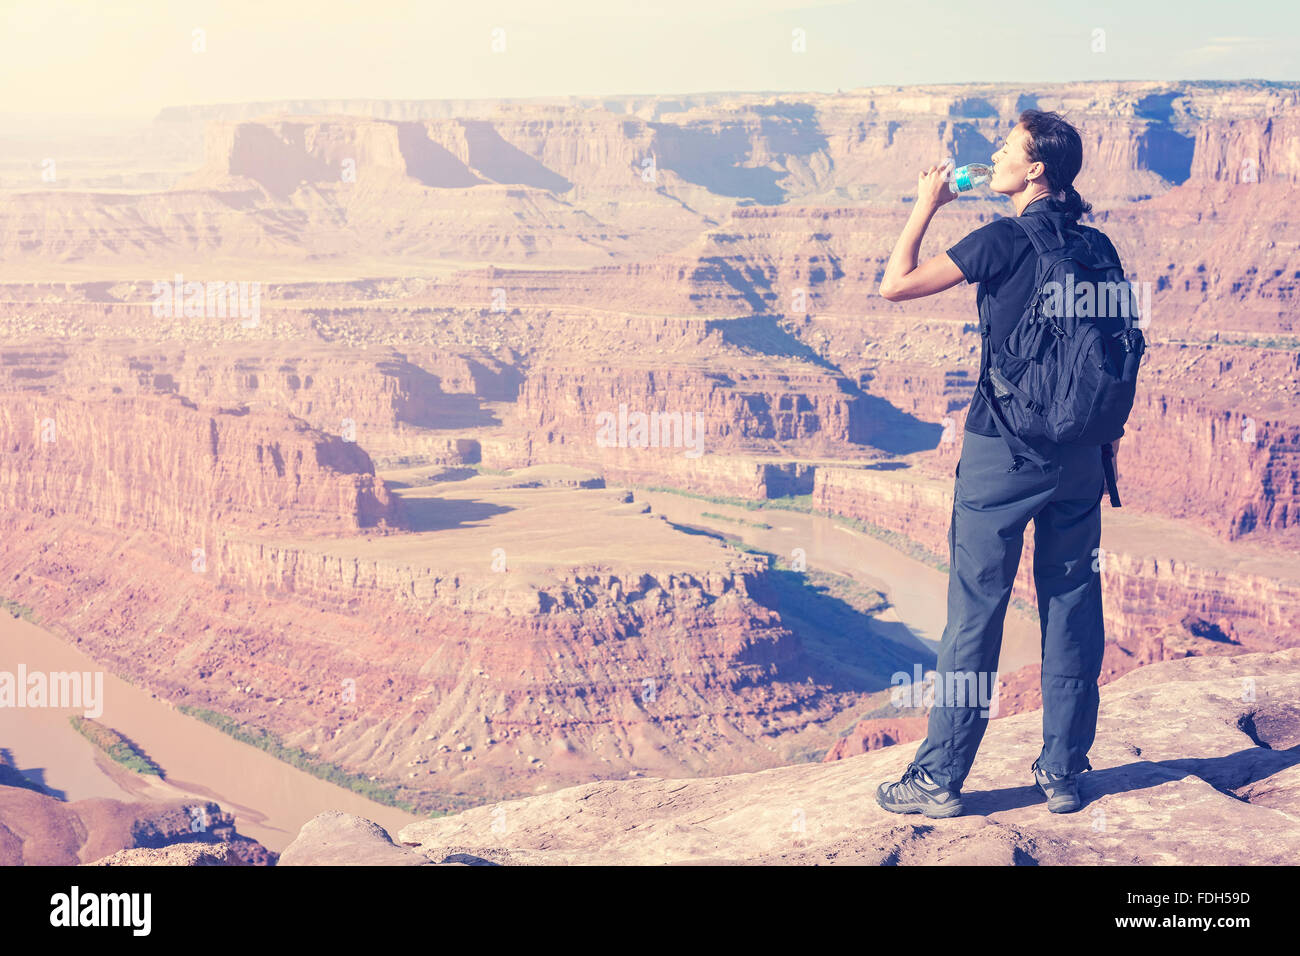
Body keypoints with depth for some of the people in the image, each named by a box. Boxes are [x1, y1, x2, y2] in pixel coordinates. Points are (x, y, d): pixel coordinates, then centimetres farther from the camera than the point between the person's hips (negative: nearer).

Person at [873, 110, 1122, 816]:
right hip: (1079, 453, 6)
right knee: (1072, 608, 10)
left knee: (975, 612, 0)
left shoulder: (1005, 240, -11)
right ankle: (1062, 772, 18)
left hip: (1005, 448, -6)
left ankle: (940, 777, 7)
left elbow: (895, 285, -11)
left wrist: (925, 205, 2)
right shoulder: (1095, 247, 7)